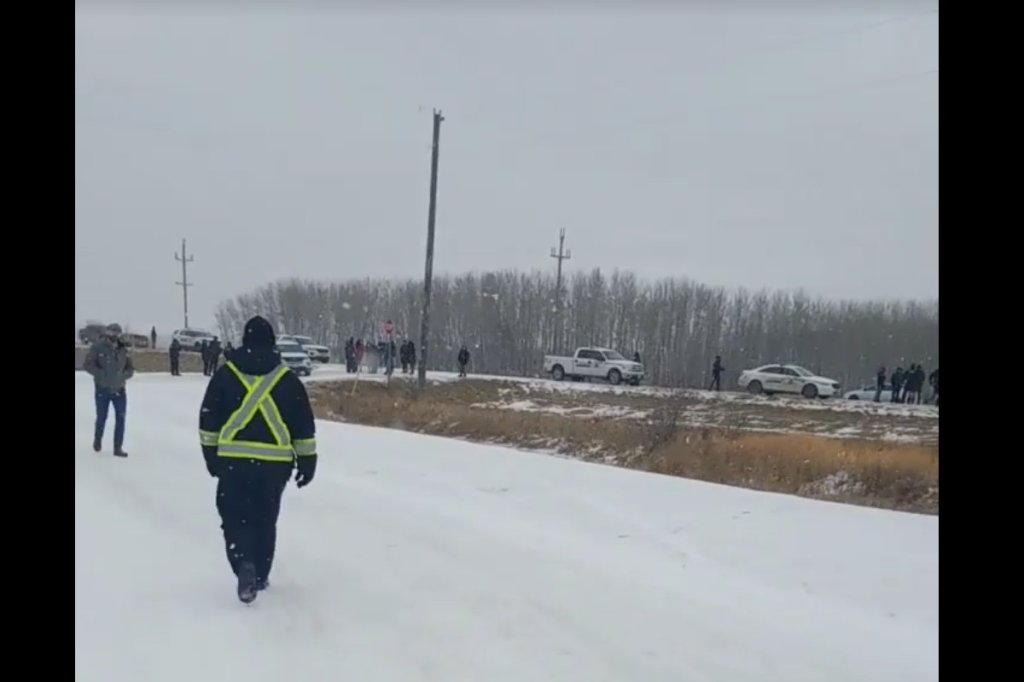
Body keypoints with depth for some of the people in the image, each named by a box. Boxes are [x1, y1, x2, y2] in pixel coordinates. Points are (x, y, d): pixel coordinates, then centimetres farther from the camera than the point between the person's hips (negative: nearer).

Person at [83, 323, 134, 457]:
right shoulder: (98, 348, -9)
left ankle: (118, 447, 6)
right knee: (101, 417, 10)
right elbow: (87, 365, -12)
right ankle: (98, 439, 39)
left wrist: (124, 375, -13)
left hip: (119, 389, 3)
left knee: (120, 418, -2)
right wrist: (101, 373, -23)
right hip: (102, 389, -3)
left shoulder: (123, 350, 2)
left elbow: (130, 369, 8)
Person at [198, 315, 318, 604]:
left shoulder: (226, 374, 1)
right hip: (275, 462, 1)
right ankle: (260, 576, 26)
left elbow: (209, 419, 4)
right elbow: (303, 425, 3)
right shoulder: (287, 378, 1)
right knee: (265, 518, 17)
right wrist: (307, 461, 10)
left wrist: (211, 456, 13)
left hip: (233, 459, -1)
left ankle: (244, 564, -15)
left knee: (234, 516, 9)